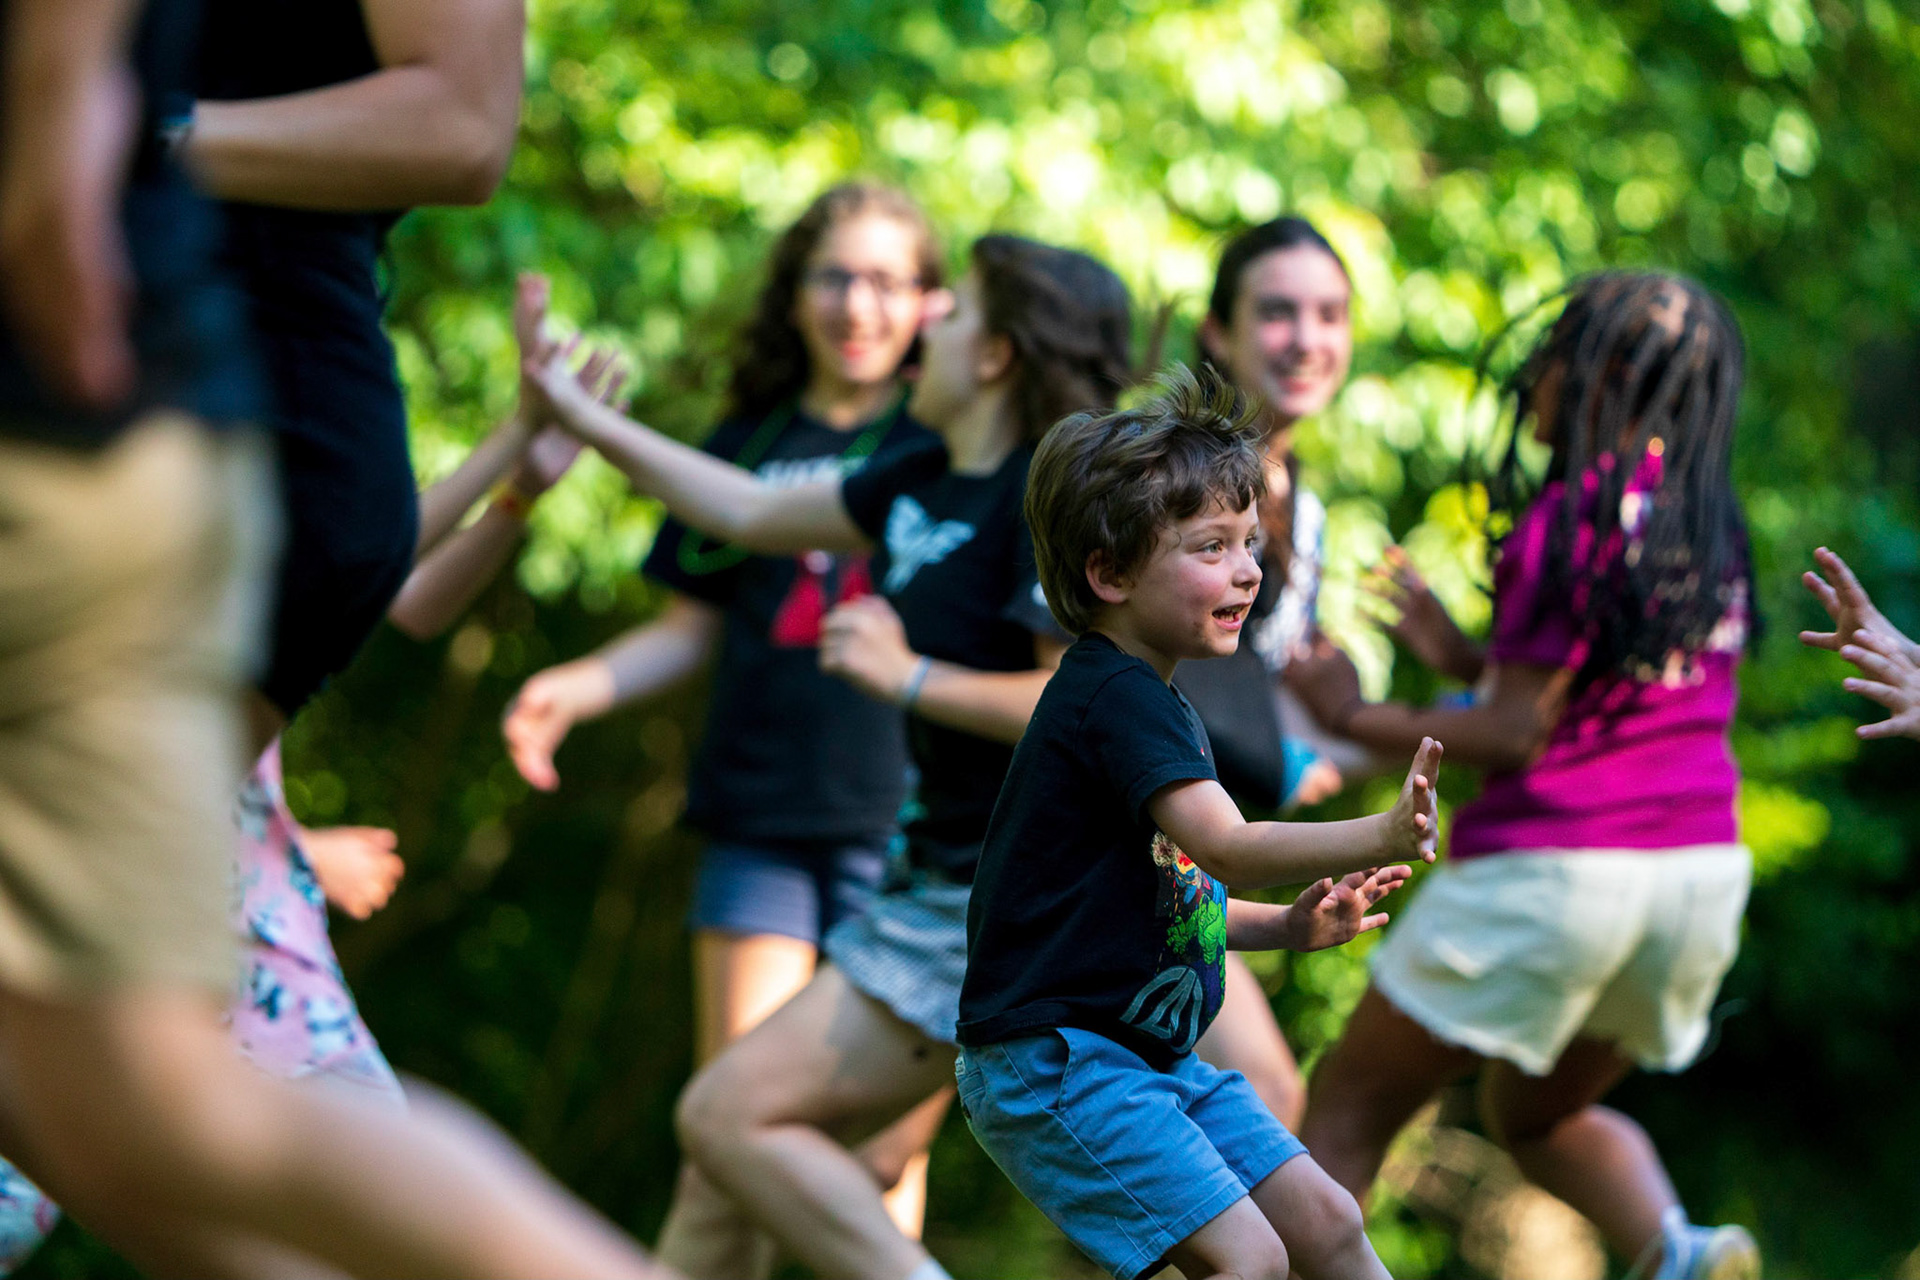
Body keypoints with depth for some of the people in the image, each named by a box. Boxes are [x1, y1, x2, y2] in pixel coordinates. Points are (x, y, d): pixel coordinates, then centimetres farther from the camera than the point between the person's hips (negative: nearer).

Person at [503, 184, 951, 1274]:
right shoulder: (749, 441, 14)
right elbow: (700, 627, 17)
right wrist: (577, 687, 3)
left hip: (906, 824, -2)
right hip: (763, 816, 2)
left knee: (883, 1153, -2)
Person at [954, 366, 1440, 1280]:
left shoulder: (1143, 698, 15)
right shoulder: (1114, 694, -18)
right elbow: (1227, 849, -31)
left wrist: (1289, 927, 9)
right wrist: (1381, 836, -43)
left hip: (1148, 1056, 10)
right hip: (1049, 1059, -10)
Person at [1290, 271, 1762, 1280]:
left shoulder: (1575, 516, -12)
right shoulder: (1708, 525, 10)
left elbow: (1521, 735, -14)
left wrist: (1356, 719, -3)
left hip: (1551, 866, -8)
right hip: (1701, 868, 8)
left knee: (1350, 1104, 7)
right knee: (1540, 1115, 26)